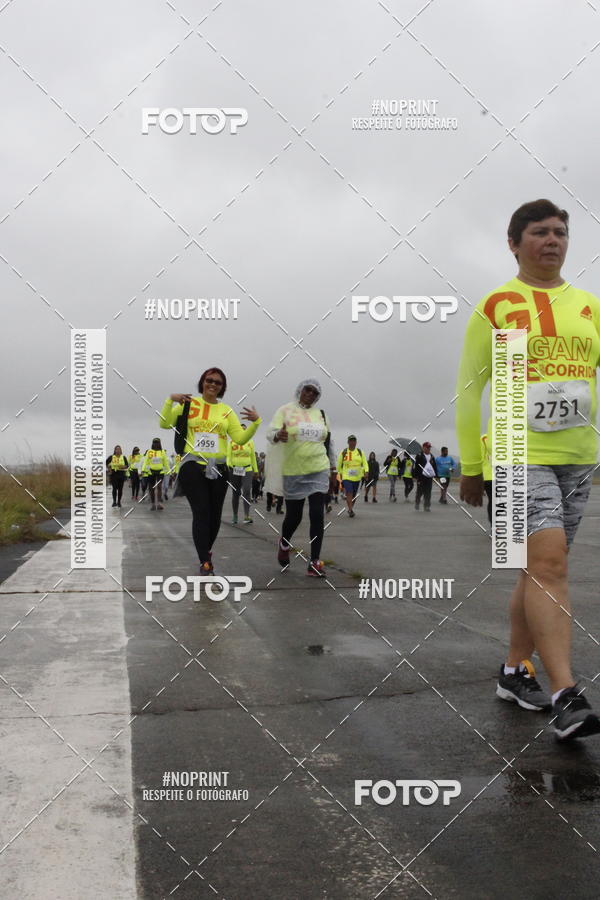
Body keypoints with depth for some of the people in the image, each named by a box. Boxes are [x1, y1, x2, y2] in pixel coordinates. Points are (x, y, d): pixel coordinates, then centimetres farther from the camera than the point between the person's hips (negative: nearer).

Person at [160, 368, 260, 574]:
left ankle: (206, 550, 35)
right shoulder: (188, 403, 4)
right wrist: (170, 400, -13)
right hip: (193, 466, -3)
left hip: (218, 469, 3)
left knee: (214, 516, 9)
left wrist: (255, 422, -10)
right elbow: (165, 424, -1)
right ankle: (205, 563, -7)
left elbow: (240, 438, 4)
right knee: (201, 513, -12)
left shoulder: (226, 411, 10)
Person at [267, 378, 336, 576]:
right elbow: (271, 433, -12)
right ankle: (284, 543, 38)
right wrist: (278, 436, -35)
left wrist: (332, 466, 19)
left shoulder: (321, 414, 10)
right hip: (293, 473, -3)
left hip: (318, 471, 3)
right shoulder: (286, 411, -2)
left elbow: (328, 442, 19)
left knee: (317, 516, -6)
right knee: (293, 516, 5)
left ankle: (314, 562, -2)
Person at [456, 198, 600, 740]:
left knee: (542, 567, 12)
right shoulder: (496, 307, 0)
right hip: (518, 455, -5)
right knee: (547, 559, -18)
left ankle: (515, 671, 26)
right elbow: (469, 391, 1)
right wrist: (470, 466, 0)